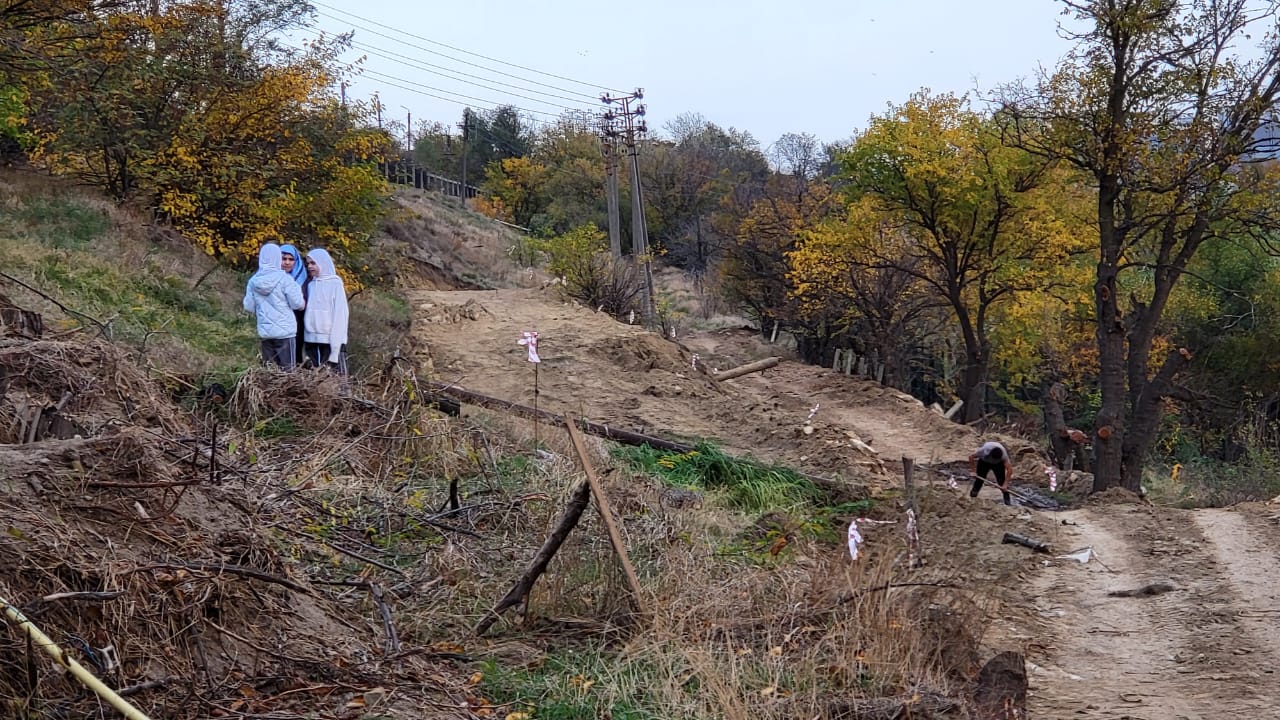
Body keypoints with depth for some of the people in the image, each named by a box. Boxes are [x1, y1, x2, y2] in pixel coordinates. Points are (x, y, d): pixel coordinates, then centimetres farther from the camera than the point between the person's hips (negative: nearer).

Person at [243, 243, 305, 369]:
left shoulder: (253, 281, 2)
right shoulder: (284, 279, -10)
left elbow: (248, 308, 6)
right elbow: (297, 304, -8)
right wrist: (297, 289, 11)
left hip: (264, 332, 4)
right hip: (285, 331, -4)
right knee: (288, 371, -1)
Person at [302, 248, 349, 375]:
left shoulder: (335, 282, -1)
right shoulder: (310, 284, 13)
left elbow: (340, 312, -5)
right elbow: (308, 312, 11)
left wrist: (336, 339, -12)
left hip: (329, 339, -5)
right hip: (312, 338, 5)